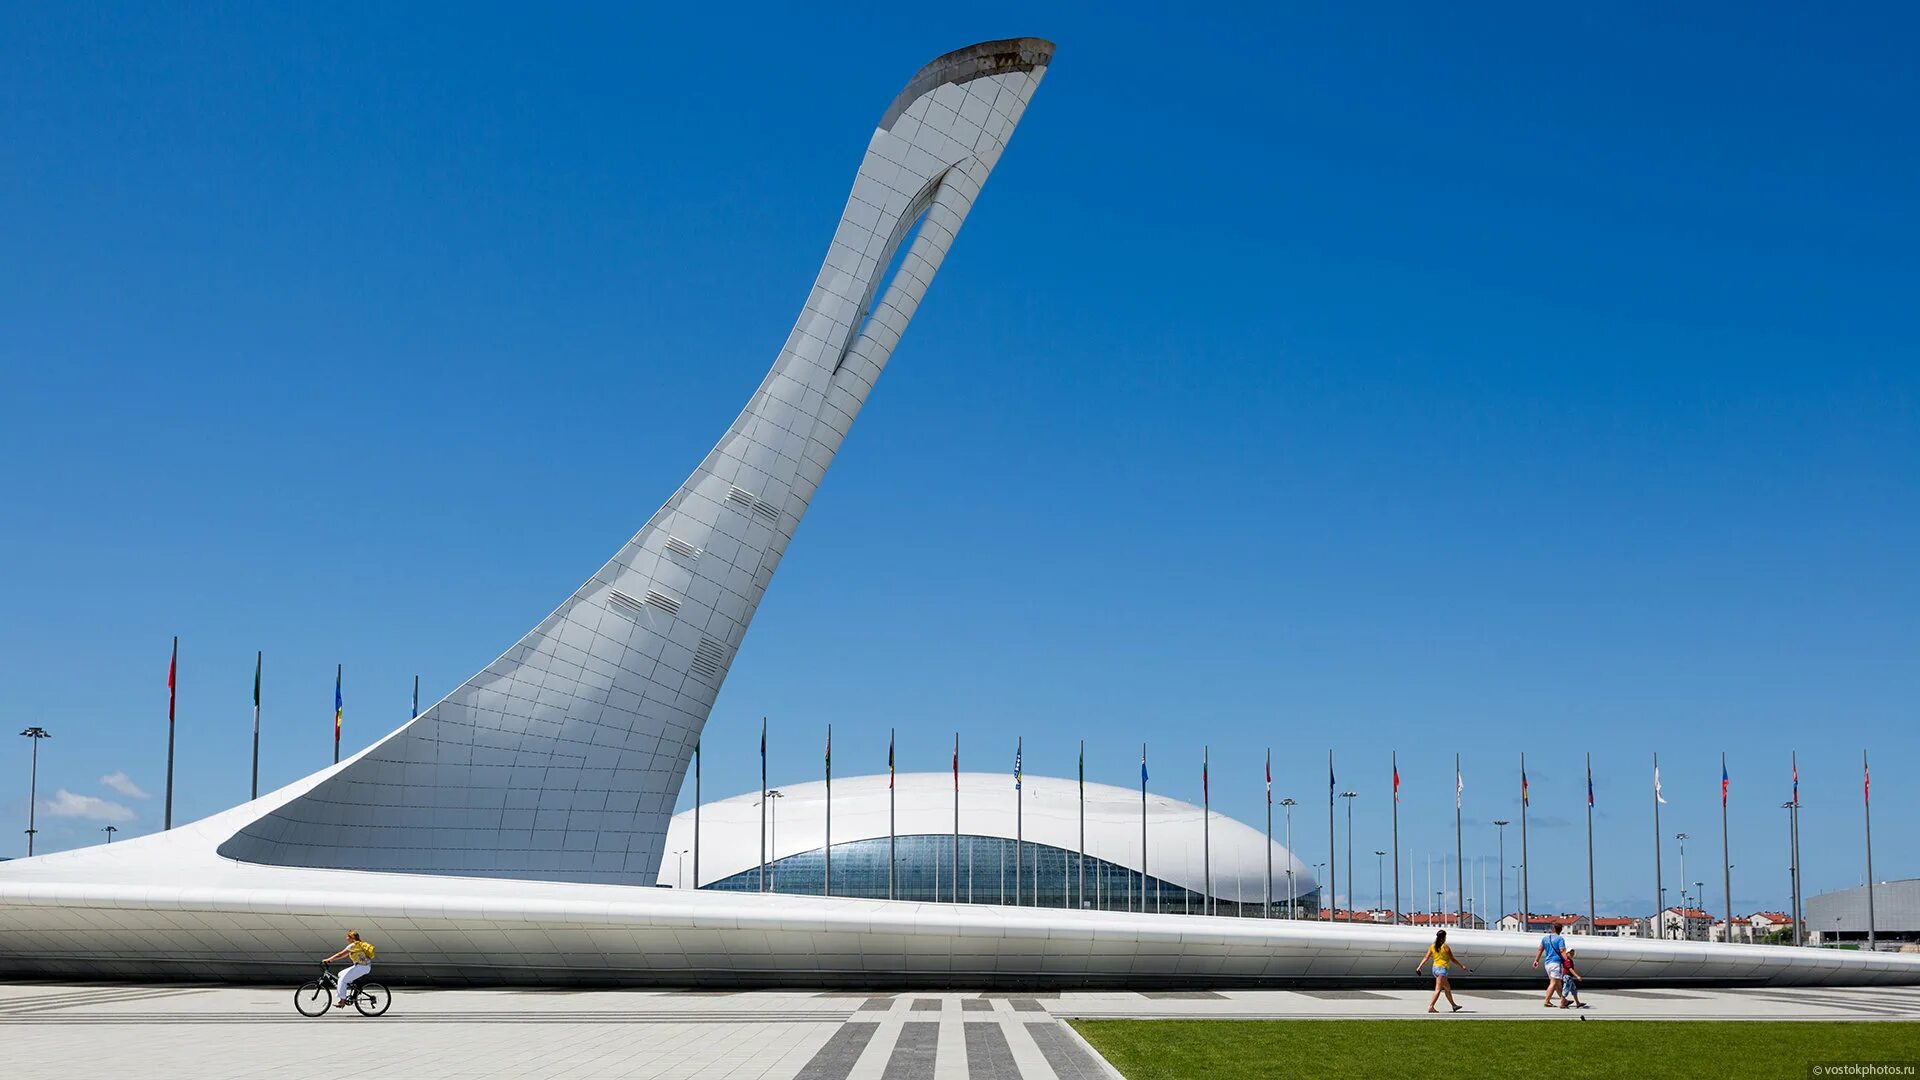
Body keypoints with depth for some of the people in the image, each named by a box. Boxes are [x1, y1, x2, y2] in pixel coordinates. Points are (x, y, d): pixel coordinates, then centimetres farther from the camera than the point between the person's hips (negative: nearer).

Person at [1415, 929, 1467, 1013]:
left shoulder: (1432, 947, 5)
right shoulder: (1445, 947, -10)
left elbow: (1426, 958, -1)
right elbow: (1452, 959, -5)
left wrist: (1419, 967, -1)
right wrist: (1461, 966, 7)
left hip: (1435, 968, 7)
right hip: (1443, 969, -7)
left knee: (1447, 988, 21)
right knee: (1438, 989, -10)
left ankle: (1454, 1005, 31)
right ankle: (1430, 1007, -19)